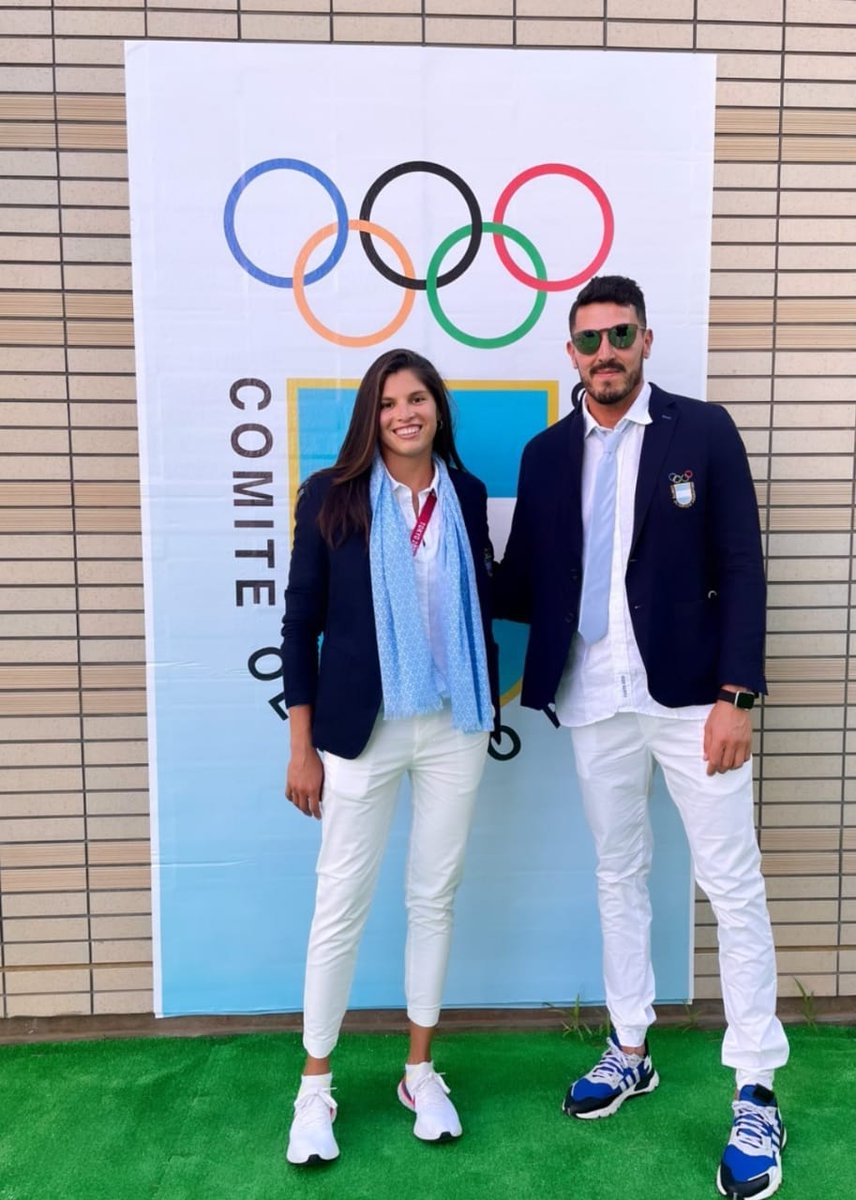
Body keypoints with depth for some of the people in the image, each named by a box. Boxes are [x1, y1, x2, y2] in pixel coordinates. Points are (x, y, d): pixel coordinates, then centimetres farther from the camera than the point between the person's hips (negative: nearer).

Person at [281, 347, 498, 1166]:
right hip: (362, 729, -3)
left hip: (454, 727, 3)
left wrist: (490, 697, 7)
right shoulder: (330, 497, -6)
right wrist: (302, 747, -6)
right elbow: (300, 624, -5)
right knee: (341, 904, 7)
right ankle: (315, 1087, 27)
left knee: (435, 896, 13)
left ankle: (420, 1071, 33)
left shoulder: (466, 495, 3)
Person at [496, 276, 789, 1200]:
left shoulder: (703, 430, -2)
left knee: (732, 886, 4)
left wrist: (734, 695, -11)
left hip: (688, 693, -3)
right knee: (618, 873, 16)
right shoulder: (546, 453, 7)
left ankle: (757, 1095, 19)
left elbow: (741, 568, -5)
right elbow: (523, 584, 7)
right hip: (594, 700, 4)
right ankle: (629, 1052, 34)